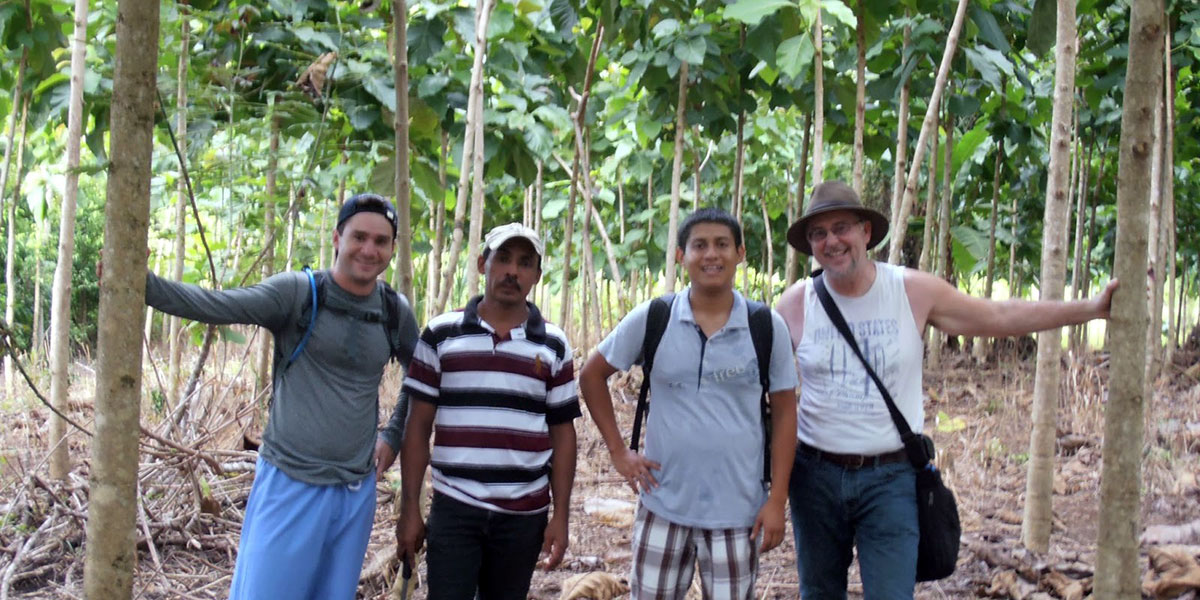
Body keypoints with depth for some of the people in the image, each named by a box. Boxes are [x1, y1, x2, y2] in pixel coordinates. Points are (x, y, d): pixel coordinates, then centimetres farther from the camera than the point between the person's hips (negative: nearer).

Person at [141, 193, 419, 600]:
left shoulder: (396, 311, 4)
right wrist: (143, 283, -33)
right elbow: (216, 306, -20)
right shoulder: (296, 291, -8)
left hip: (357, 493, 4)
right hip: (290, 484, -4)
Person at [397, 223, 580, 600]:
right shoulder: (441, 335, 1)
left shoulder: (554, 346, 5)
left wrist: (561, 515, 1)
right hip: (454, 509, -1)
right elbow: (418, 427, 3)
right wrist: (409, 508, -1)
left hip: (524, 514, 2)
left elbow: (562, 434, 7)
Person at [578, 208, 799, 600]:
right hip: (663, 506, 1)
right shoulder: (650, 319, -2)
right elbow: (592, 376, 8)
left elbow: (783, 413, 1)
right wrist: (618, 451, 2)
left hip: (738, 510, -1)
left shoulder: (767, 327, -3)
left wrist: (777, 499, -4)